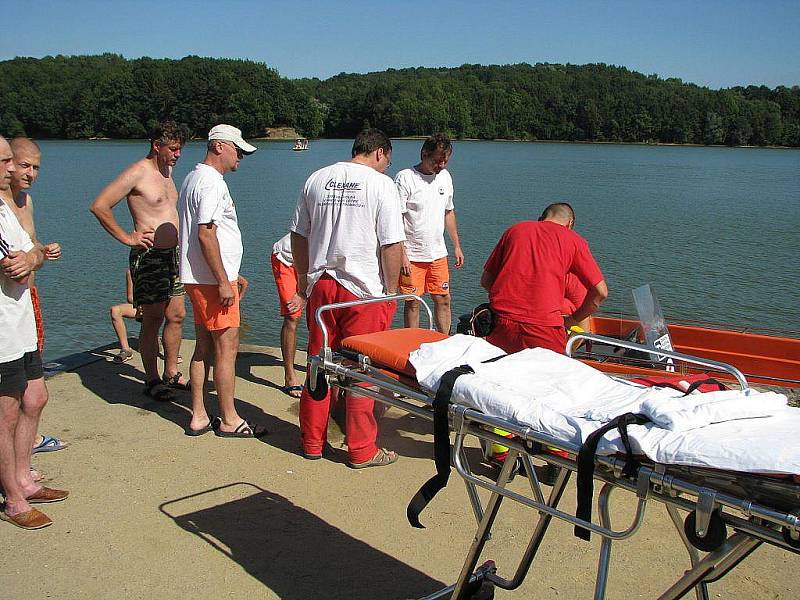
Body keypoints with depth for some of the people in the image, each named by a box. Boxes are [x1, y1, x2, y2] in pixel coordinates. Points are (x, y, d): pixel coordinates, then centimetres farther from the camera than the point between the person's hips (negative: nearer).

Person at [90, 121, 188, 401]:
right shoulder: (137, 173, -12)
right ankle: (152, 380, 11)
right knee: (153, 319, 0)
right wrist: (126, 237, -14)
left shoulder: (167, 170, 14)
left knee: (176, 315, 11)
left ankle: (171, 373, 24)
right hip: (149, 256, -8)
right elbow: (99, 206, -17)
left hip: (172, 254, 8)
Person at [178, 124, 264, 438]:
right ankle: (229, 421, 5)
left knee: (204, 347, 13)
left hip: (202, 279, 10)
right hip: (212, 280, -10)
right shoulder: (211, 182, -14)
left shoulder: (194, 177, 19)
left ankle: (198, 417, 20)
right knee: (226, 348, -3)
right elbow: (205, 234, -22)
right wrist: (223, 281, -21)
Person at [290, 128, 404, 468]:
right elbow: (392, 245, -11)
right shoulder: (381, 184, -7)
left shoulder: (316, 179, 10)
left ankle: (312, 442, 26)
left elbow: (298, 235, 13)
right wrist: (391, 290, -1)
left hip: (320, 286, 5)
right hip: (364, 290, -5)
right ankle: (362, 451, 14)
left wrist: (303, 284, 21)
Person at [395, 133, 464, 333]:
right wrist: (402, 255, -18)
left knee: (443, 299, 8)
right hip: (412, 256, -6)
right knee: (413, 303, 2)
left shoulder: (445, 176, 10)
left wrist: (457, 246, 18)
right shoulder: (405, 178, -11)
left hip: (438, 253, 6)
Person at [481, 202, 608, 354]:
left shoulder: (514, 230, 19)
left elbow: (485, 281, 20)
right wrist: (572, 320, 19)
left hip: (501, 324, 3)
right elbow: (600, 292, 7)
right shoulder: (574, 240, 12)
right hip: (544, 329, -3)